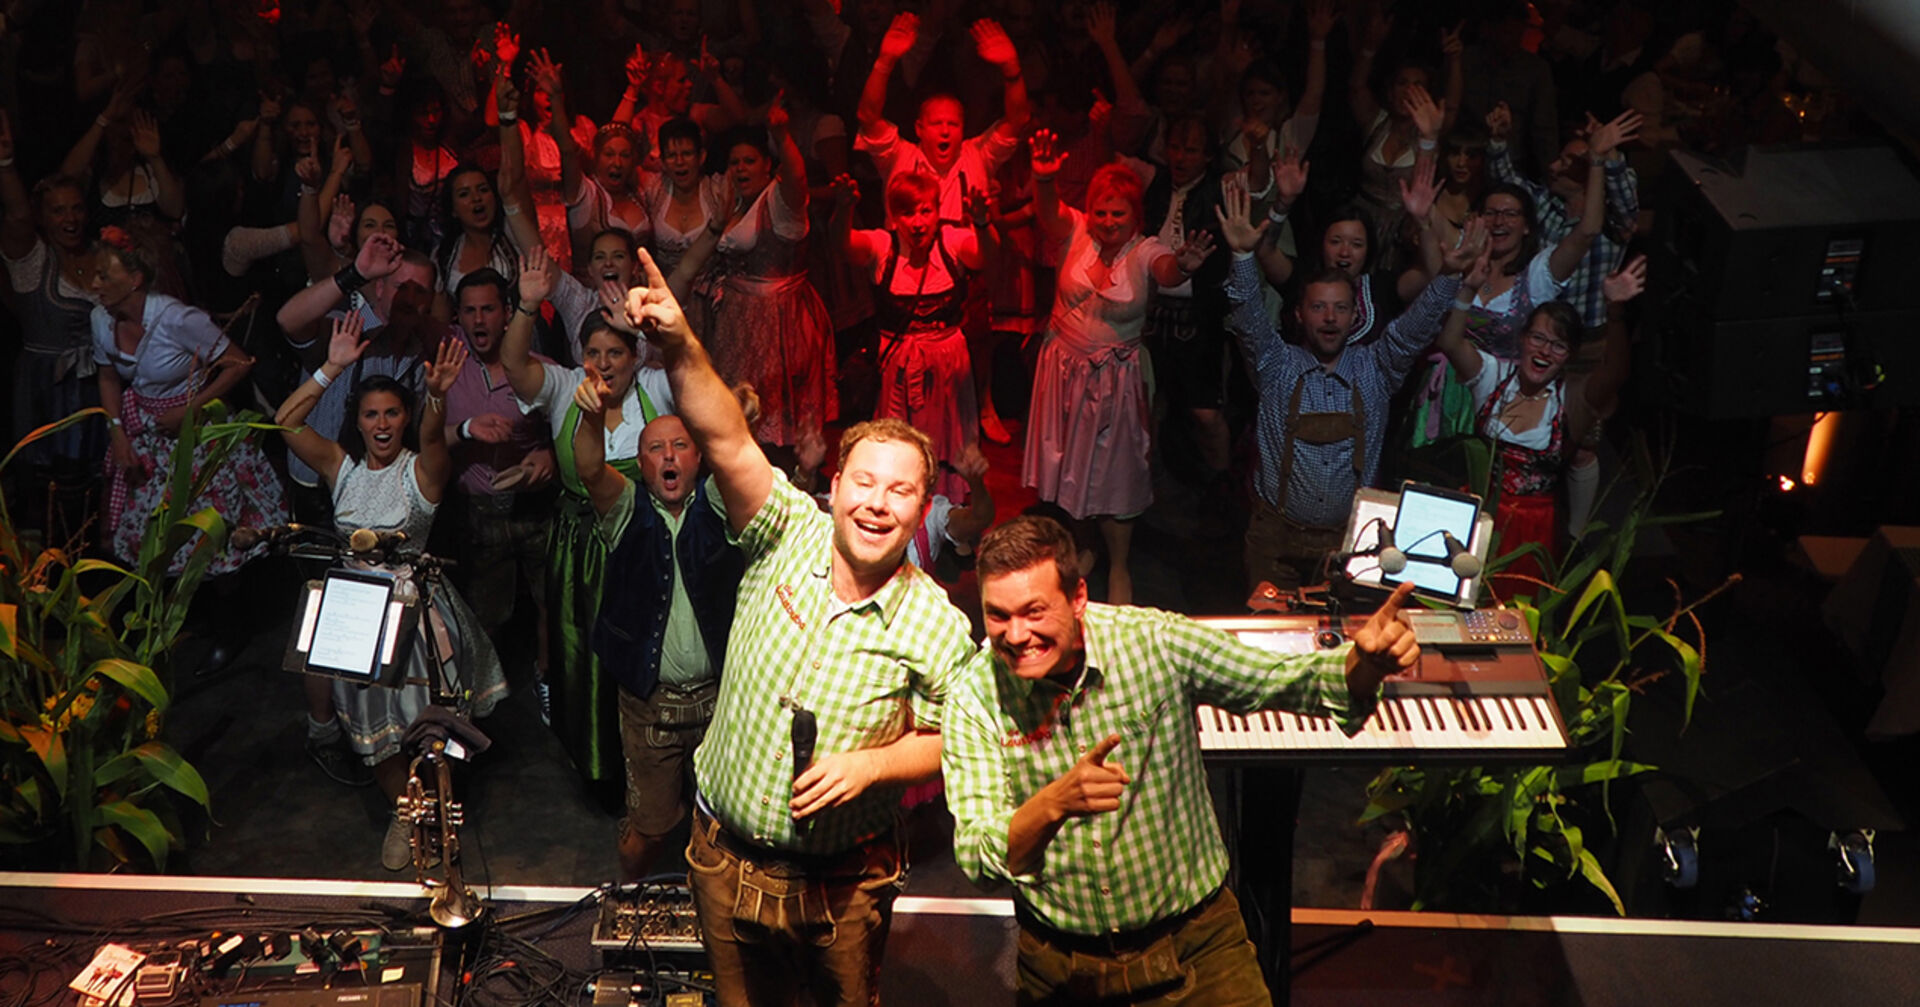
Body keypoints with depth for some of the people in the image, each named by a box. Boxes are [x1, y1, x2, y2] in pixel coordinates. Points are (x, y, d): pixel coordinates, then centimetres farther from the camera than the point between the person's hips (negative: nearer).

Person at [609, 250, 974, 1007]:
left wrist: (870, 764, -24)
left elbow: (942, 742, -5)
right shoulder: (789, 536, -12)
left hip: (842, 884, -2)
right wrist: (679, 348, -41)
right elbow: (728, 442, -26)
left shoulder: (937, 628, -15)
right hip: (725, 858, 2)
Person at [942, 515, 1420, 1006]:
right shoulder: (975, 698, -15)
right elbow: (975, 858, -21)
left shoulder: (1156, 643, -16)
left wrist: (1366, 661, -34)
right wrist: (1055, 803, -40)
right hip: (1060, 964, 1)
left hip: (1195, 941, 0)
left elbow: (1291, 680, -12)